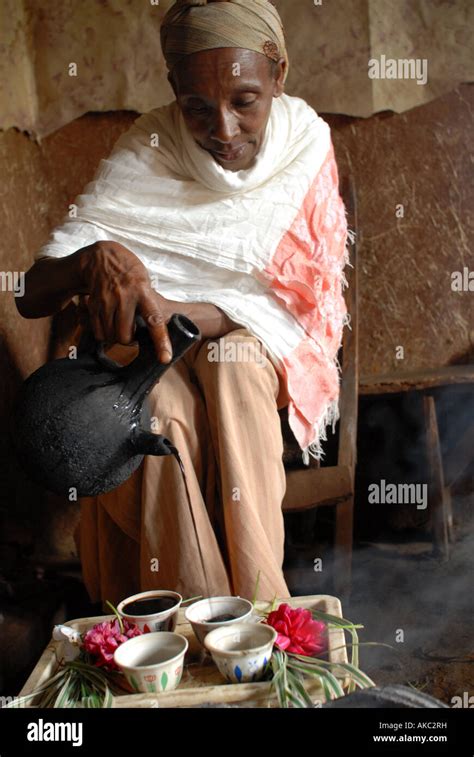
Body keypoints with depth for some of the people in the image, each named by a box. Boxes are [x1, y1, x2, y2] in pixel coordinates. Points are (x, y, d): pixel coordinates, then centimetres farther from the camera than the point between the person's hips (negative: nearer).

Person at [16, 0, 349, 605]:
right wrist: (95, 259, -44)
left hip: (250, 339, 1)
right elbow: (32, 295, -19)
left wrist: (178, 311, -31)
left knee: (237, 370, -34)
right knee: (158, 407, -34)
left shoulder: (303, 139, -10)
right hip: (151, 349, 0)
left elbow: (286, 300, -13)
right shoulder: (145, 155, -14)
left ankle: (257, 609, -26)